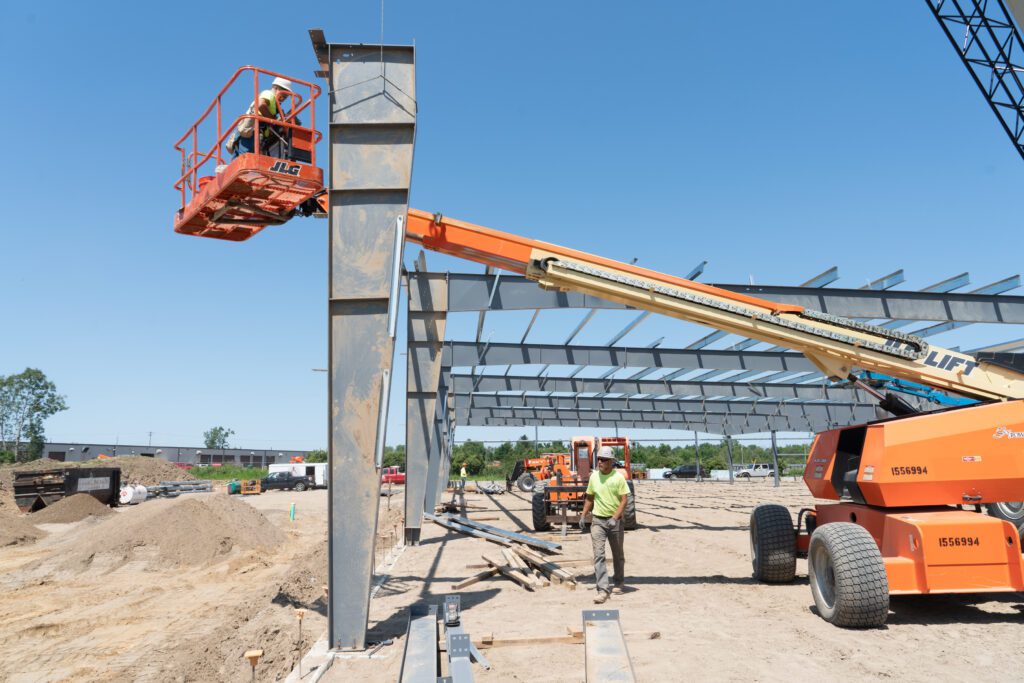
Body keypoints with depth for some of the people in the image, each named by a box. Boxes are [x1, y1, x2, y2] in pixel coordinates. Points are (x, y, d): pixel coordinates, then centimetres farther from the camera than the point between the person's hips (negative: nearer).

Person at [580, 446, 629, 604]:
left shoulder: (618, 477, -8)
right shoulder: (594, 476, 3)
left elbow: (624, 501, -11)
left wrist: (615, 518, -20)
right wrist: (583, 515, 8)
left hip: (615, 520, -2)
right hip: (597, 521, 2)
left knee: (618, 554, 15)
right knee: (598, 555, -10)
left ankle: (618, 583, 36)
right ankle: (603, 590, -12)